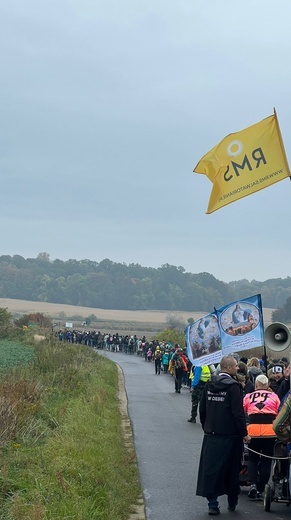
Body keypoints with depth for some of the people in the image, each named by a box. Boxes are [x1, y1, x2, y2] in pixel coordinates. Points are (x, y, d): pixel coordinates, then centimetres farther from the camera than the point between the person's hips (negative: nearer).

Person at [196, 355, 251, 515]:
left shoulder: (209, 385, 4)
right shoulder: (233, 386, -15)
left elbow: (202, 409, 10)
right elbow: (238, 413, -17)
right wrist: (244, 433, -8)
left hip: (211, 435, 4)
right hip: (230, 435, -4)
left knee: (210, 468, 6)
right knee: (231, 470, 11)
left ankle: (212, 503, 4)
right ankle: (232, 503, 22)